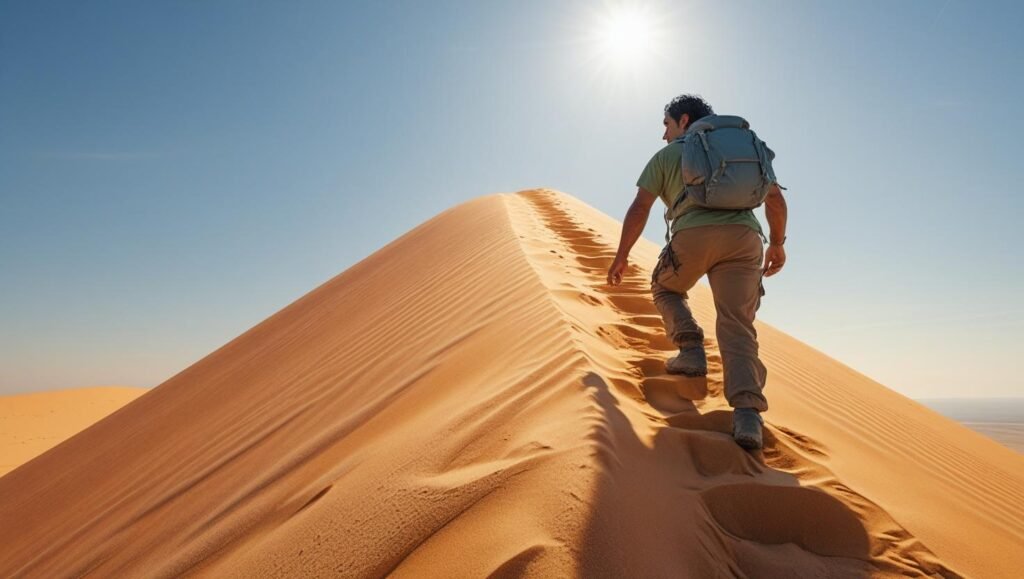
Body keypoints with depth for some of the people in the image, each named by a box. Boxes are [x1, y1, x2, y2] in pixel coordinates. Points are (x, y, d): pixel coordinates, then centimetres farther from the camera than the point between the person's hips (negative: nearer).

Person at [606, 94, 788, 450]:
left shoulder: (667, 155, 20)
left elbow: (639, 209, 10)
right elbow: (776, 199, 21)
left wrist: (621, 257, 16)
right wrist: (777, 243, 31)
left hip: (693, 235, -2)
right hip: (744, 237, 3)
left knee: (666, 289, 26)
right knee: (737, 328, -1)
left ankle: (691, 351, 5)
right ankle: (747, 411, -19)